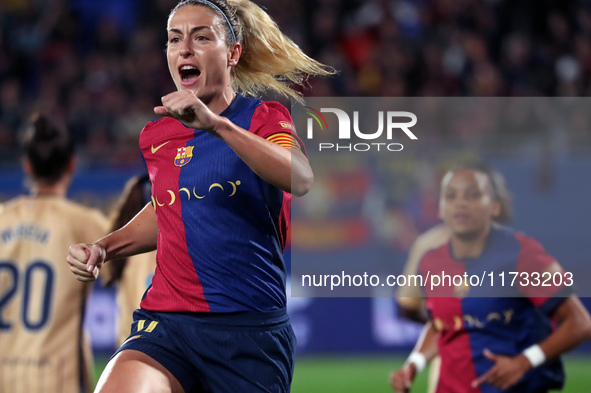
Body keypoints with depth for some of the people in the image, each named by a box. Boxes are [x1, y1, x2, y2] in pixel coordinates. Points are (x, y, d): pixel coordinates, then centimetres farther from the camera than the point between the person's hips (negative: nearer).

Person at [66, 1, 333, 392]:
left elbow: (302, 180, -24)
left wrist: (216, 124, -35)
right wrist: (104, 248, 15)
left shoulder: (264, 118, 0)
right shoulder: (156, 136, 12)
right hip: (166, 323, 2)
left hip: (251, 330, -2)